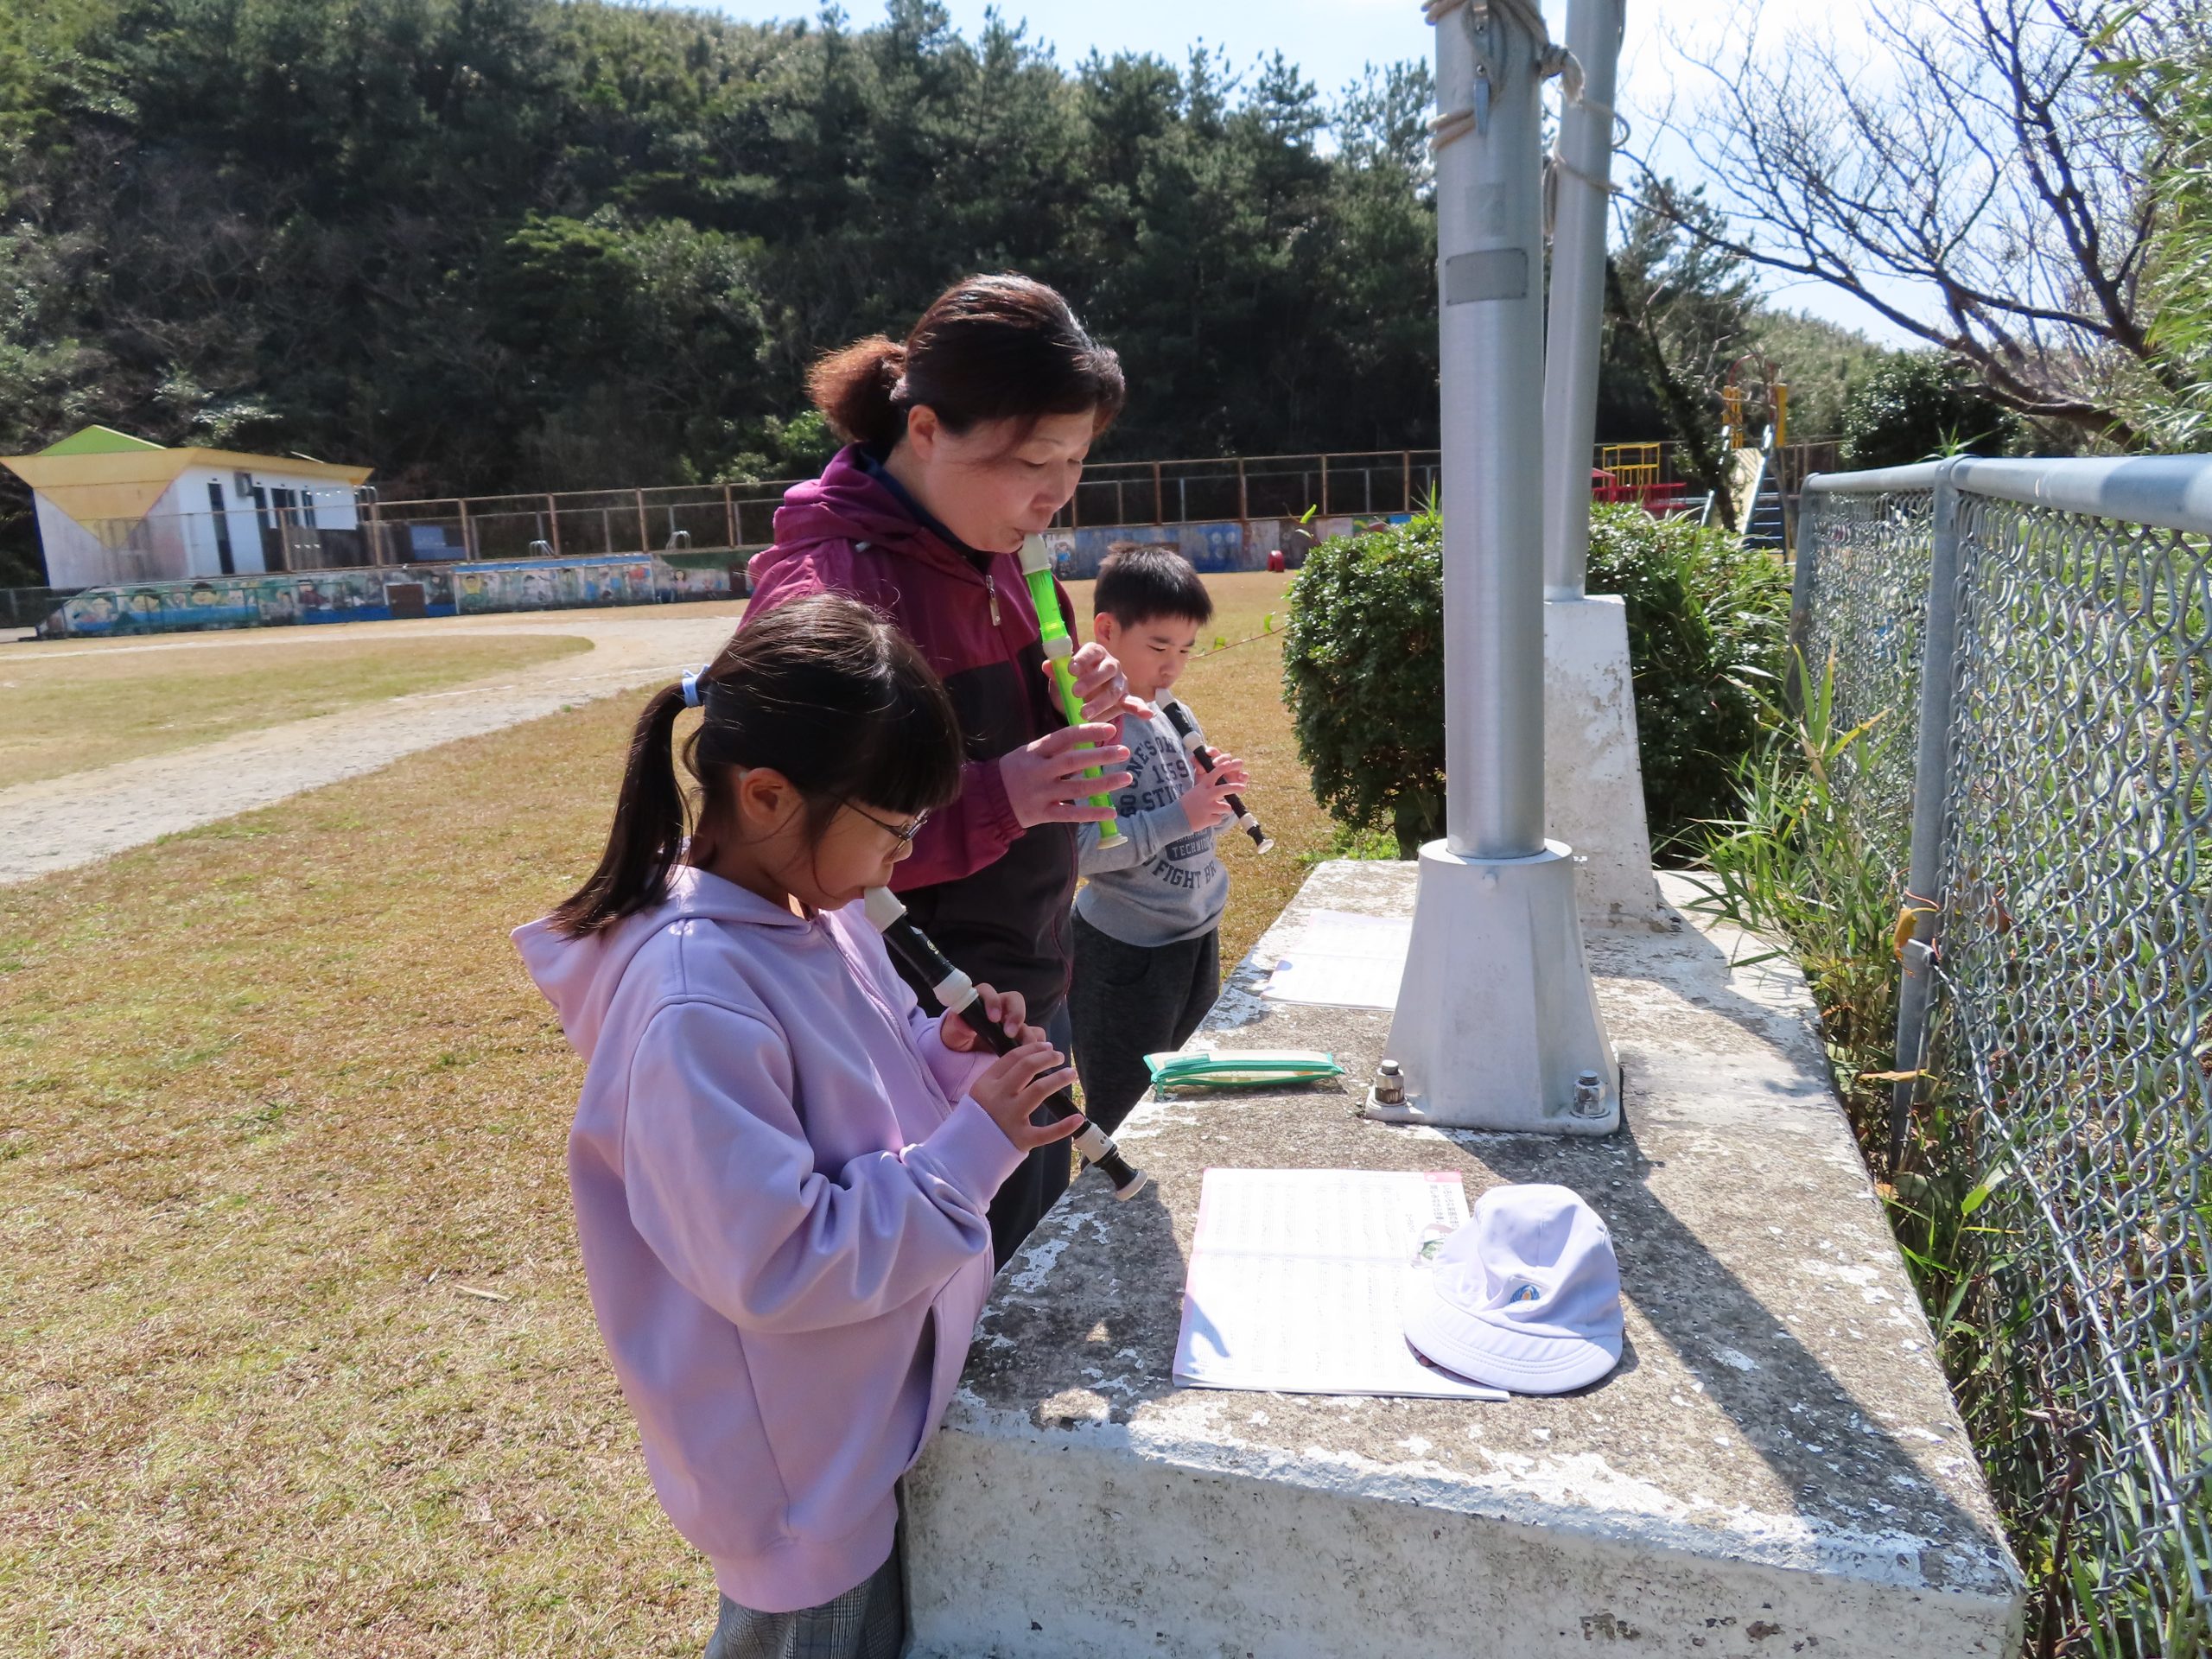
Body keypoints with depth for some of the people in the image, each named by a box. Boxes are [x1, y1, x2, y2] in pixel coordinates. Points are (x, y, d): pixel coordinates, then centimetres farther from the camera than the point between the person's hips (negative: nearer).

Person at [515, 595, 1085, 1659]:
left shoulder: (814, 909, -5)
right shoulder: (698, 1004, -32)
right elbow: (775, 1265, -29)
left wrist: (945, 1056, -9)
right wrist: (976, 1147, -26)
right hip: (802, 1455, -8)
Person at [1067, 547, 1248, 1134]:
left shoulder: (1178, 718, 6)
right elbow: (1082, 848, -27)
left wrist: (1217, 793, -5)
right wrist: (1181, 816, -26)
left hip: (1199, 936, 8)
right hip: (1127, 952, -7)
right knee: (1124, 1119, 7)